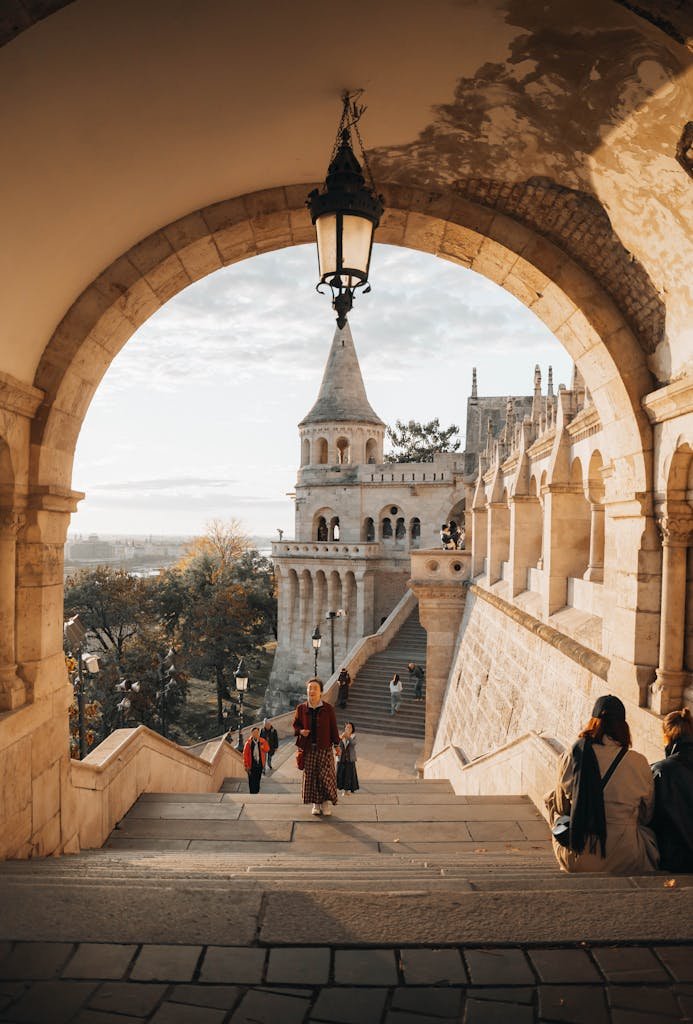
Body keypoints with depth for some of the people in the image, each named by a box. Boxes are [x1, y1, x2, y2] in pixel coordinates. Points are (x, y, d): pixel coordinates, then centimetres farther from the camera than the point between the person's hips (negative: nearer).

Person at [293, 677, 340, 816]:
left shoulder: (328, 708, -2)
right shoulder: (301, 708, 1)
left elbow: (333, 728, 3)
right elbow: (295, 724, 13)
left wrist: (336, 745, 4)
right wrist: (300, 731, -9)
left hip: (324, 748, -1)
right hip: (308, 748, 2)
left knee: (325, 775, -5)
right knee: (310, 776, 4)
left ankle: (326, 802, 10)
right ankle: (316, 804, 16)